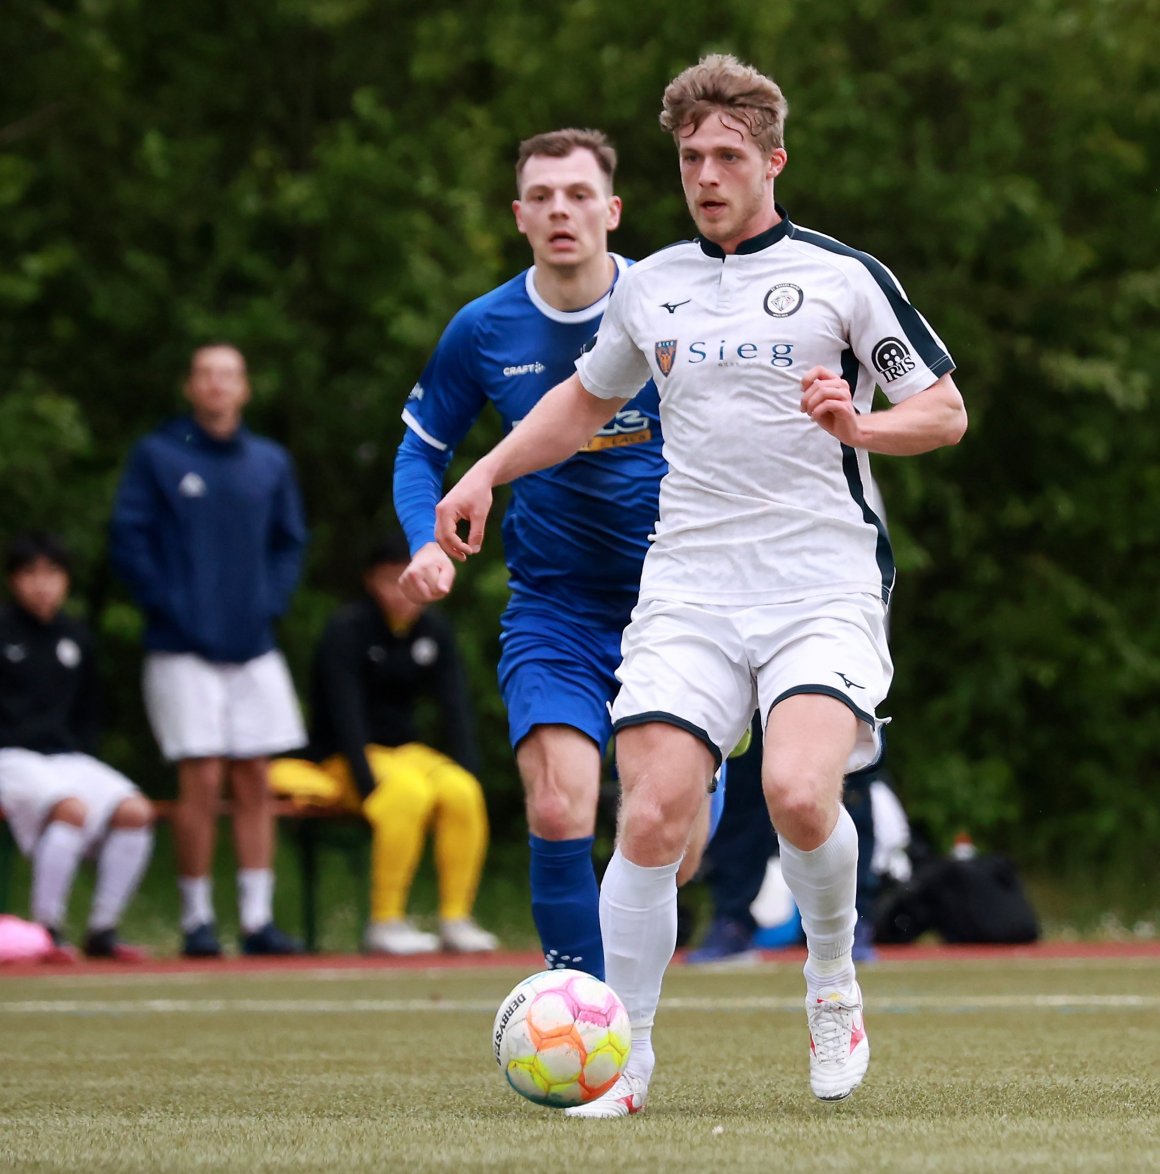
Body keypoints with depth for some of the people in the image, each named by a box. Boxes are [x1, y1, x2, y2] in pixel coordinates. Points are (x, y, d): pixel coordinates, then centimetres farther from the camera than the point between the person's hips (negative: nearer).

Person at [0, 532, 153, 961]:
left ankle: (103, 930, -11)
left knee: (135, 811, -20)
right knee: (72, 809, -35)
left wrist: (80, 754, 8)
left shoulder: (75, 637, 15)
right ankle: (46, 929, -24)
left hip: (69, 758, 6)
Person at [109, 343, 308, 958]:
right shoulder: (156, 456, 0)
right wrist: (168, 607, -10)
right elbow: (127, 538, -3)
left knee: (254, 784, 2)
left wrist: (271, 601, 3)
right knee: (201, 782, -8)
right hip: (185, 652, -4)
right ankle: (196, 919, 0)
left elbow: (289, 542, 18)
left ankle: (258, 919, 5)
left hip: (254, 649, 4)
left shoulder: (270, 462, 12)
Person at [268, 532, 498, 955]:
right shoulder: (347, 630, -11)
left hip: (406, 752, 5)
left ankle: (456, 920, -21)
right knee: (410, 793, -34)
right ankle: (385, 924, -29)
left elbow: (454, 707, 1)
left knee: (462, 792, -25)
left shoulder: (434, 631, 6)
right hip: (341, 760, -5)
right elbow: (345, 713, -19)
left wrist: (465, 771, -14)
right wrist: (368, 785, -27)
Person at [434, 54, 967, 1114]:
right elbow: (588, 398, 32)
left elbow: (946, 411, 4)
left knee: (799, 792, -25)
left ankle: (833, 978, 4)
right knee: (652, 819, -11)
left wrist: (859, 424, -16)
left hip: (824, 584, -3)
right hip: (688, 583, 3)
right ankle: (624, 1059, 0)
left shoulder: (844, 276, 2)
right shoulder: (649, 287, 15)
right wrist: (487, 472, 20)